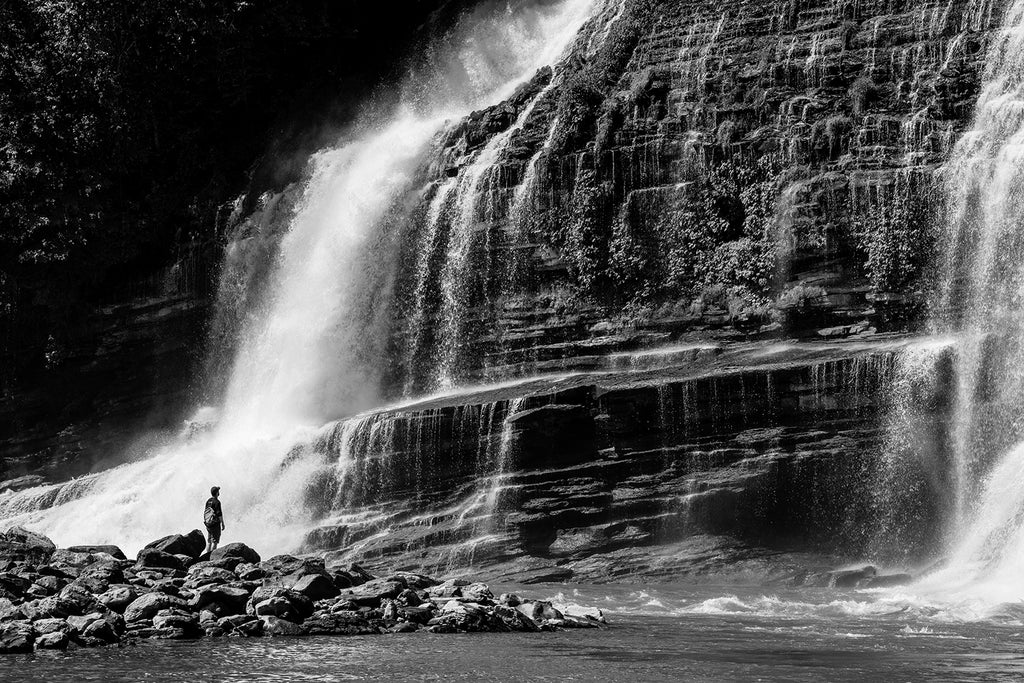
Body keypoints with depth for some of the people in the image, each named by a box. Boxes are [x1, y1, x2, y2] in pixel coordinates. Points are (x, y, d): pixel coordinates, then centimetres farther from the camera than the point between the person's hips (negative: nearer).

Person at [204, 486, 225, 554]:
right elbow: (219, 514, -17)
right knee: (215, 541, -4)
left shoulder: (208, 501, 8)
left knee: (209, 541, 12)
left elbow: (205, 513, 14)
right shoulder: (216, 502, -15)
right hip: (215, 524, -7)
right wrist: (222, 524, -11)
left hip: (208, 523, 7)